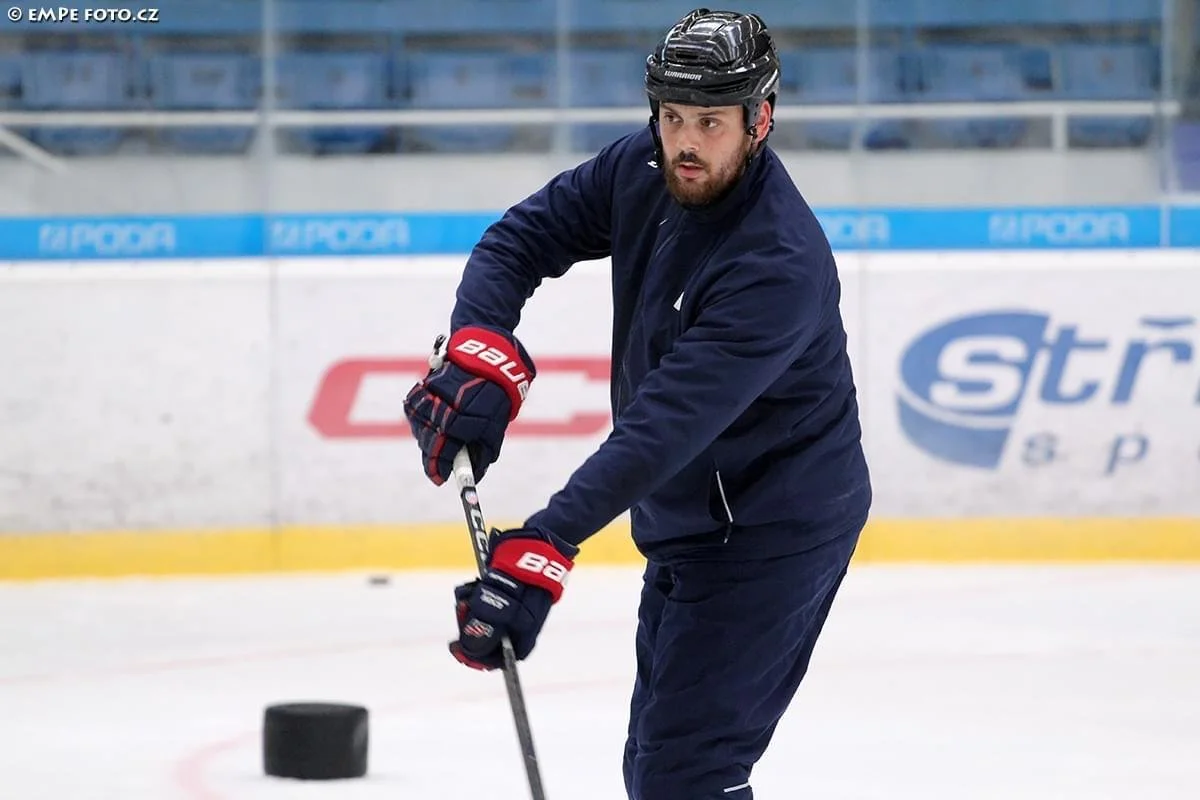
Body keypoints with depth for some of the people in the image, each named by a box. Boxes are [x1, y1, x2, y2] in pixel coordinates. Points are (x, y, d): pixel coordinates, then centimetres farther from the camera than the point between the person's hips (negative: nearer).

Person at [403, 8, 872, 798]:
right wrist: (480, 356, -19)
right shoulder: (641, 172, -7)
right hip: (686, 519, 9)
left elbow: (668, 425, -37)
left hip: (774, 529, -9)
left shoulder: (780, 263, -31)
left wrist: (544, 545, -42)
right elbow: (523, 238, 2)